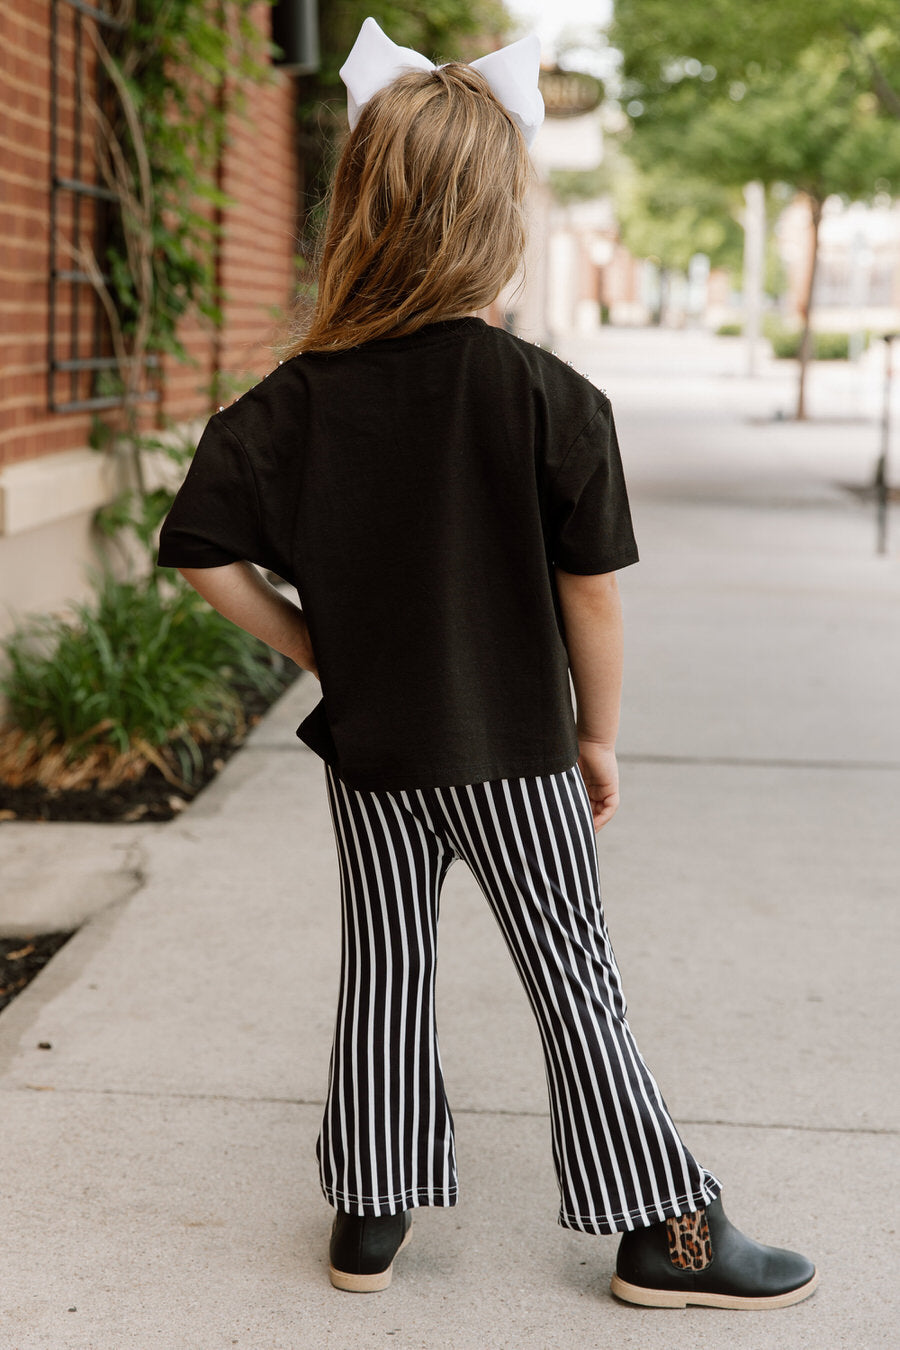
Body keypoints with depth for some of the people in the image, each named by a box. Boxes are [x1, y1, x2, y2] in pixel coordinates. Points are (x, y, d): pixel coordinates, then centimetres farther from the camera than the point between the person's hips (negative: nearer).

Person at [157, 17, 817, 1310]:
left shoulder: (297, 401, -6)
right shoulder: (550, 398, -15)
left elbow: (204, 553, -6)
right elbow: (592, 592, -11)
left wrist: (320, 651, 5)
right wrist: (599, 734, 2)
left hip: (367, 752, 3)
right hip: (514, 748, -2)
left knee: (382, 973, 17)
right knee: (575, 979, 9)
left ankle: (372, 1215, 26)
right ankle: (665, 1229, 18)